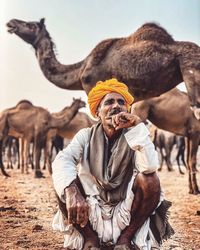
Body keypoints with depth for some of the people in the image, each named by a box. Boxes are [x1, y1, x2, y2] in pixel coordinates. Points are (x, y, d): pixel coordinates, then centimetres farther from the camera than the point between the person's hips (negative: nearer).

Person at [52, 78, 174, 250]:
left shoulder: (133, 137, -6)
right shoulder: (86, 136, -5)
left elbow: (150, 167, -28)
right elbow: (62, 160, -26)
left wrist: (137, 125, -30)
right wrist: (72, 192, -46)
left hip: (126, 212, 0)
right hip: (90, 212, 0)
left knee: (149, 179, -26)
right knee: (64, 182, -24)